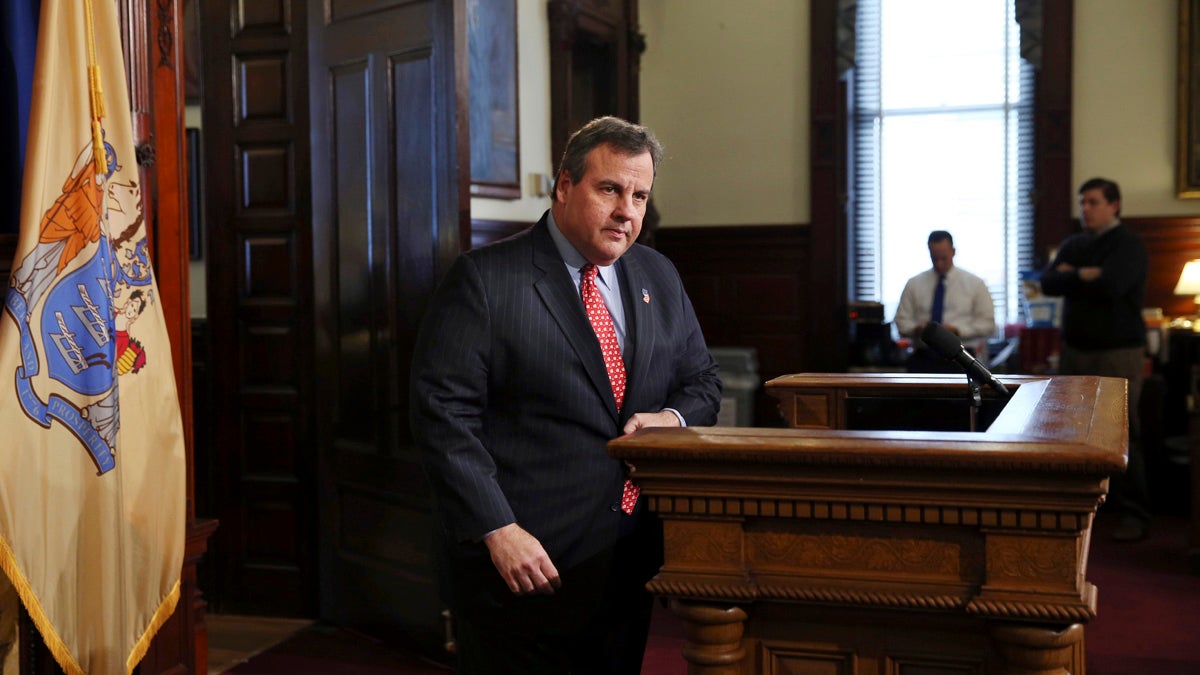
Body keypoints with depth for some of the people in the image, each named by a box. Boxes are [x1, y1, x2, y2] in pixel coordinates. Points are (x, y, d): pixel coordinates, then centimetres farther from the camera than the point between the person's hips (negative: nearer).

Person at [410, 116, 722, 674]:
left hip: (630, 565, 6)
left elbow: (702, 381, 18)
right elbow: (443, 414, -13)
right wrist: (498, 532, -20)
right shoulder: (483, 279, -8)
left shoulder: (659, 277, 11)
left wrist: (674, 418, -5)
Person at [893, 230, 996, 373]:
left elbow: (987, 323, 2)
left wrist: (957, 330, -13)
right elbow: (902, 320, 10)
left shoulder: (974, 284, 6)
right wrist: (917, 328, -13)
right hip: (923, 357, 1)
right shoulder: (914, 284, 10)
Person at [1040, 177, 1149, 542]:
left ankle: (1134, 513, 1)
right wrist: (1088, 277, -12)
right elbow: (1048, 282, 0)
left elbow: (1111, 285, -21)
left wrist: (1073, 275, -6)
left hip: (1118, 351, -6)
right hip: (1075, 349, 6)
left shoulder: (1128, 243, -6)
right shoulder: (1073, 244, 14)